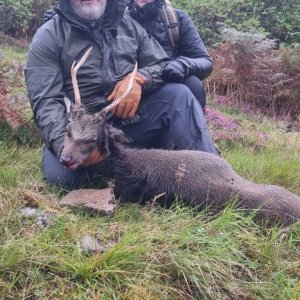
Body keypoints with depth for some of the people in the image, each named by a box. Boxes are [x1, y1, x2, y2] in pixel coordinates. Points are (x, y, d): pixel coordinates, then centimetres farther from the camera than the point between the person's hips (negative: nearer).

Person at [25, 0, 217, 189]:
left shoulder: (129, 25, 12)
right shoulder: (49, 37, 0)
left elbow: (164, 66, 10)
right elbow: (46, 101, -10)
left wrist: (139, 78, -15)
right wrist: (65, 144, -30)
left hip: (133, 120, 3)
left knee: (178, 94, -16)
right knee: (60, 172, -33)